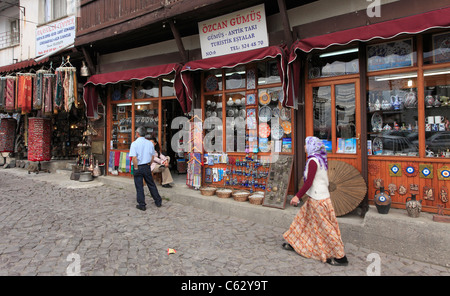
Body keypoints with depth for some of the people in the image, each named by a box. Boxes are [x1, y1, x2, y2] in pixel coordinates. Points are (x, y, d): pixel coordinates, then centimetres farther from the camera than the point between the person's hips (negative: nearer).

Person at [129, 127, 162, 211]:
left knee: (139, 186, 7)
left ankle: (141, 205, 14)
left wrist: (136, 168, -12)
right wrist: (148, 165, 14)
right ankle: (158, 201, 23)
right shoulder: (150, 143, 2)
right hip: (147, 166, 4)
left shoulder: (134, 143, -12)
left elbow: (134, 157, -20)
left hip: (138, 167, -4)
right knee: (151, 184, 15)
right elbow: (152, 156, 7)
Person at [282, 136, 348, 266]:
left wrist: (297, 196, -20)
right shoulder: (321, 159, 9)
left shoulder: (313, 160, -19)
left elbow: (309, 182, -23)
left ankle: (340, 257, 11)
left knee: (325, 227, 0)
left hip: (318, 199, -10)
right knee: (304, 219, 19)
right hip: (315, 197, 10)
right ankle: (294, 243, 33)